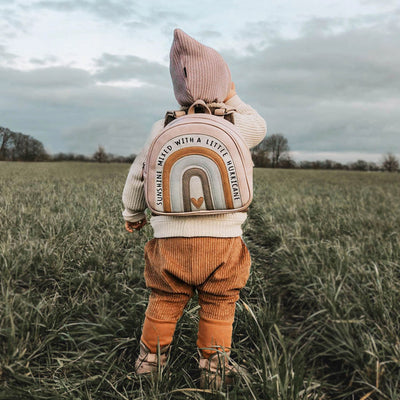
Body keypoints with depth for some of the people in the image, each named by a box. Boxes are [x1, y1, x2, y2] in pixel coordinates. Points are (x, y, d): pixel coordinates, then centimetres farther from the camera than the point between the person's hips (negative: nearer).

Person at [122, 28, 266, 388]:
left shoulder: (163, 129, 0)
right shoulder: (232, 125, -3)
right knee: (219, 304, 14)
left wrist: (133, 214, 24)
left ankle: (151, 357, 29)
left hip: (172, 237, 1)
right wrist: (232, 98, 26)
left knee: (164, 302, 17)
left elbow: (137, 177, 8)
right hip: (222, 237, -1)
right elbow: (259, 128, 22)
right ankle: (214, 363, 23)